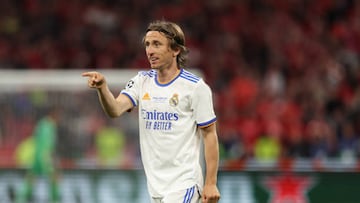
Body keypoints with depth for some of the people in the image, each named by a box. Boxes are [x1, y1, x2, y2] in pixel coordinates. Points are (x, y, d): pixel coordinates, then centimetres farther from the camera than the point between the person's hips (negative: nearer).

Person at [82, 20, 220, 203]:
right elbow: (115, 110, -7)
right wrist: (102, 87, -29)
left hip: (183, 183, -6)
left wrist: (211, 184, -10)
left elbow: (210, 135, -6)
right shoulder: (142, 81, 7)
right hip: (155, 185, 6)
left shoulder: (195, 86, -7)